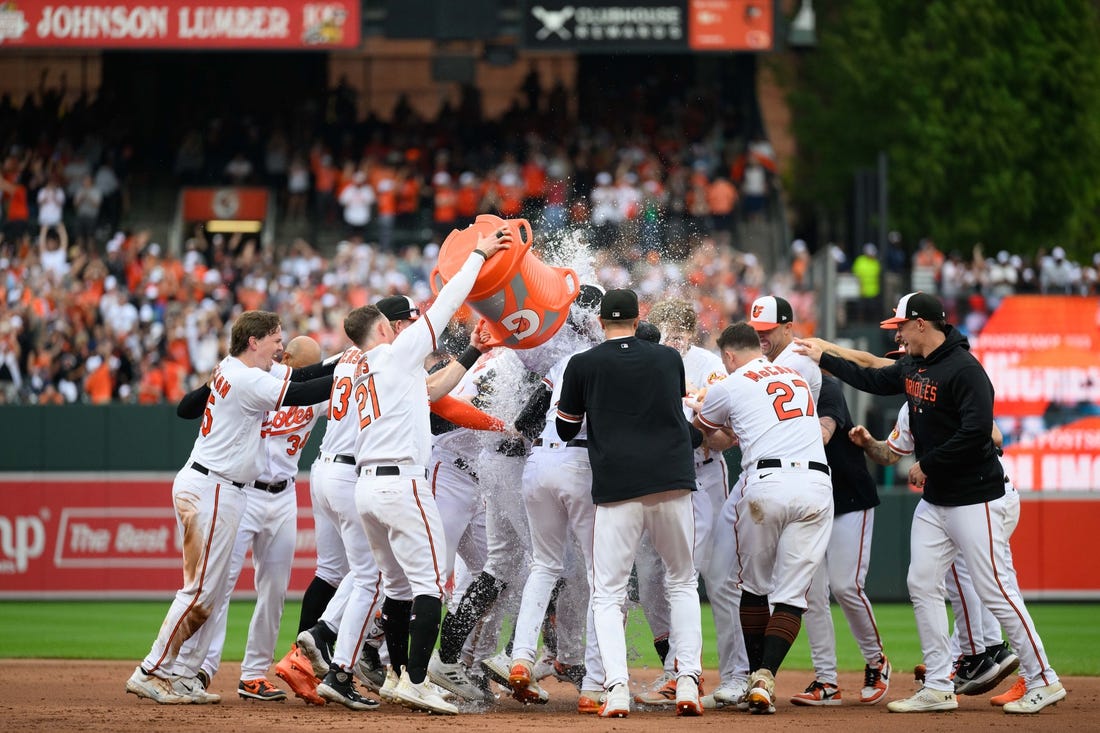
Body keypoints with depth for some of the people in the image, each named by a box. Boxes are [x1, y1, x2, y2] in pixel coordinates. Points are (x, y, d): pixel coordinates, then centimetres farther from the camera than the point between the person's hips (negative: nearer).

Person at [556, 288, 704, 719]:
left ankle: (616, 687, -14)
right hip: (673, 484, 2)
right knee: (682, 583, 16)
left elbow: (566, 430, 15)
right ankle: (688, 681, 3)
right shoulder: (669, 359, 12)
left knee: (608, 593, 3)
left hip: (616, 489, -2)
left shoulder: (583, 365, 4)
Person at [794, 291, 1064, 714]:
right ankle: (939, 689, 11)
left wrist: (927, 464, -17)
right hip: (933, 501, 10)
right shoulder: (912, 368, 10)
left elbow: (976, 432, -27)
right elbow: (872, 381, 28)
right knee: (922, 585, 6)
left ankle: (1043, 682, -2)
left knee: (995, 591, -9)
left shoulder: (964, 370, -18)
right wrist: (822, 359, 28)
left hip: (973, 500, -10)